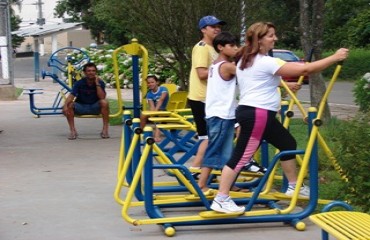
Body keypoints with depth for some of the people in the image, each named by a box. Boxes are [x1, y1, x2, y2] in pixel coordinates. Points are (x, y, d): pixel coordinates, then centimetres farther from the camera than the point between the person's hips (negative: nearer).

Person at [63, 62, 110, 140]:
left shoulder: (100, 82, -10)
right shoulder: (79, 83, -12)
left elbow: (102, 97, -23)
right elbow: (71, 96, -23)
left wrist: (97, 83, -27)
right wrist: (65, 106, -42)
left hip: (95, 107, 0)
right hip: (81, 107, 0)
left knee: (104, 102, -31)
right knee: (69, 105, -29)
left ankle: (105, 130, -22)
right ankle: (73, 131, -17)